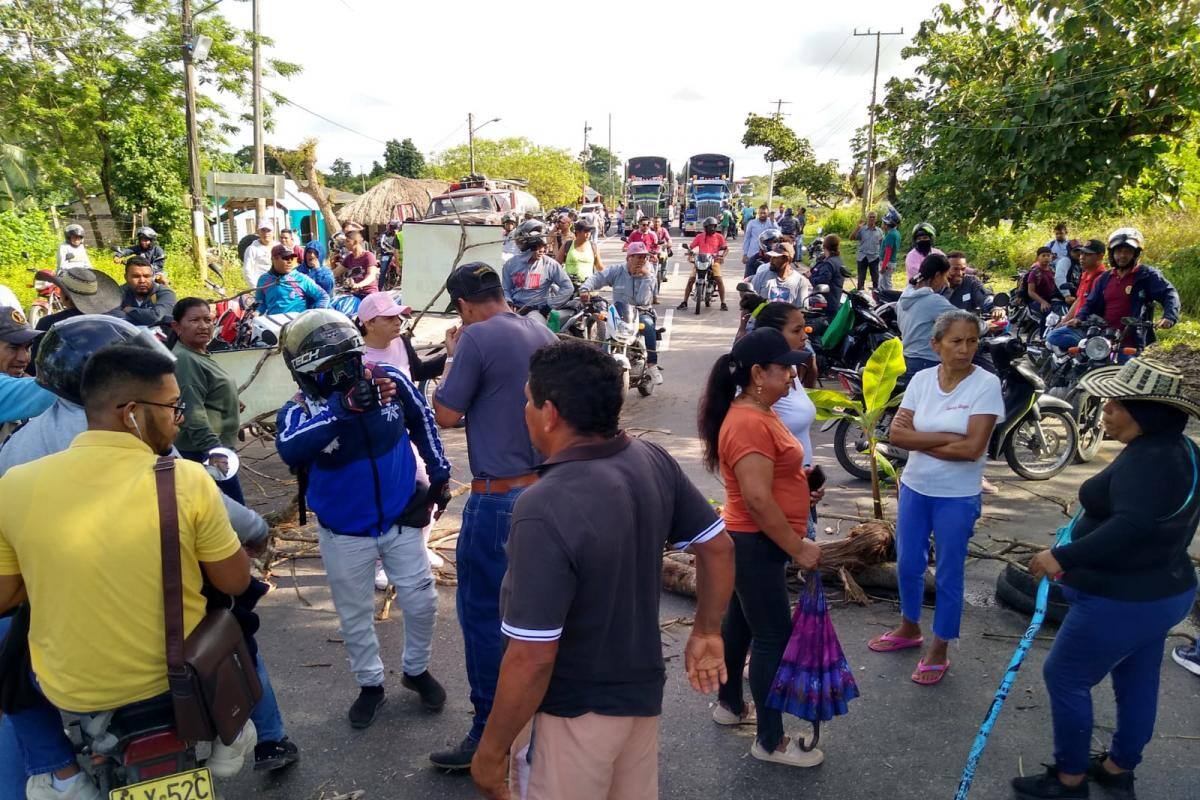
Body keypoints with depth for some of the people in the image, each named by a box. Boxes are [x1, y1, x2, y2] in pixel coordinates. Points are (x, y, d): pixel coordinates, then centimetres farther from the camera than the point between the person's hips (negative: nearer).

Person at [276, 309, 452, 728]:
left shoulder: (389, 380, -15)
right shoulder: (301, 410, -22)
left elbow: (421, 419, 5)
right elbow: (290, 450, -46)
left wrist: (439, 473, 9)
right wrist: (342, 407, -55)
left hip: (401, 520, 2)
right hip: (345, 533, -1)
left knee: (421, 603, 12)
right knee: (355, 616, 16)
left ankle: (417, 670, 40)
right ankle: (370, 684, 41)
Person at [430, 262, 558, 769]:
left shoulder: (477, 337, -14)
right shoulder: (544, 334, 8)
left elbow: (446, 415, -10)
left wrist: (452, 357, 2)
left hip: (499, 496, -8)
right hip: (547, 487, 8)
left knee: (482, 612, 3)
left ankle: (491, 732, 11)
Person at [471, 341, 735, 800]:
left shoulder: (546, 509, -32)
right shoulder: (653, 461, -10)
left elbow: (533, 658, -29)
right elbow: (718, 548, 2)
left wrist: (491, 751, -14)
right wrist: (707, 633, 16)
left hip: (578, 711, -7)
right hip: (643, 690, 7)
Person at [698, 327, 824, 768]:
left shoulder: (757, 413, 9)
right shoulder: (749, 423, -25)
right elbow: (758, 500, -27)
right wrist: (798, 548, -20)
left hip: (753, 541, 10)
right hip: (756, 544, -10)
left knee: (741, 621, 21)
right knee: (774, 636, -1)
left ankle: (730, 705, 38)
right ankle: (771, 741, 12)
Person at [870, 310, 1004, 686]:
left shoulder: (986, 384, -14)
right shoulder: (922, 379, -3)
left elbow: (972, 448, -22)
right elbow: (897, 433, -10)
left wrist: (918, 438, -15)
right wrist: (947, 437, -20)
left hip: (957, 497, -4)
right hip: (914, 488, 4)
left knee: (948, 574, 9)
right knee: (907, 565, 18)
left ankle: (939, 650, 27)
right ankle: (910, 628, 42)